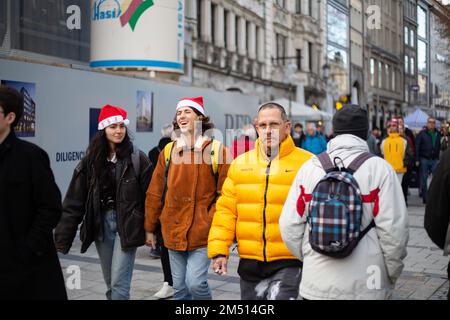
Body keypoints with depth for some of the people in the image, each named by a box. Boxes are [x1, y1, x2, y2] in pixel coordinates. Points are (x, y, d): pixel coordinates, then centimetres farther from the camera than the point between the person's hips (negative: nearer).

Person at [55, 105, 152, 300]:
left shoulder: (137, 158, -7)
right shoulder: (91, 160, 1)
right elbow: (74, 201, 0)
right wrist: (62, 239, -4)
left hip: (127, 225, -3)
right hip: (101, 224, 4)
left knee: (119, 283, -6)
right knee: (110, 284, 14)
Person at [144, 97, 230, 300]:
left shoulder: (216, 150, -5)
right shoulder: (168, 151, 7)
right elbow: (155, 193, 10)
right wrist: (150, 228, 10)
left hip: (203, 233, -4)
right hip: (174, 232, 4)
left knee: (195, 282, -12)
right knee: (179, 288, 12)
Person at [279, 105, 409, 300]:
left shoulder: (309, 168, 0)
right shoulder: (379, 168, -7)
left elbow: (289, 225, 0)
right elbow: (393, 229, -11)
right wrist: (392, 276, 4)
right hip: (366, 287, -2)